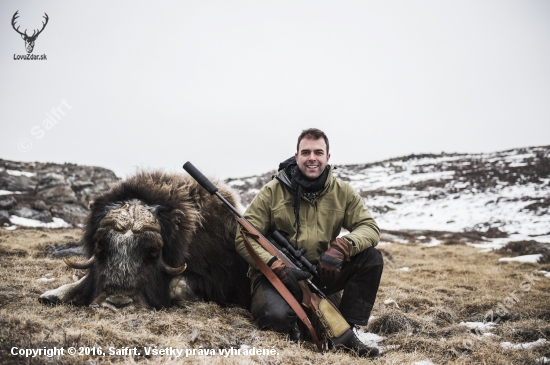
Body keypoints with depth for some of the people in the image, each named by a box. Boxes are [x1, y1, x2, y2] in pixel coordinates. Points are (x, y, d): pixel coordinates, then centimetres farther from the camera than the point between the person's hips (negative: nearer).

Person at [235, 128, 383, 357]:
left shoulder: (342, 192, 0)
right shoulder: (273, 191, -8)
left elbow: (370, 227, -5)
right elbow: (244, 238, -10)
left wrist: (341, 247, -26)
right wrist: (277, 267, -25)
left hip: (320, 273, 4)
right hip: (276, 274, -4)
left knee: (371, 257, -16)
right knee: (278, 316, -35)